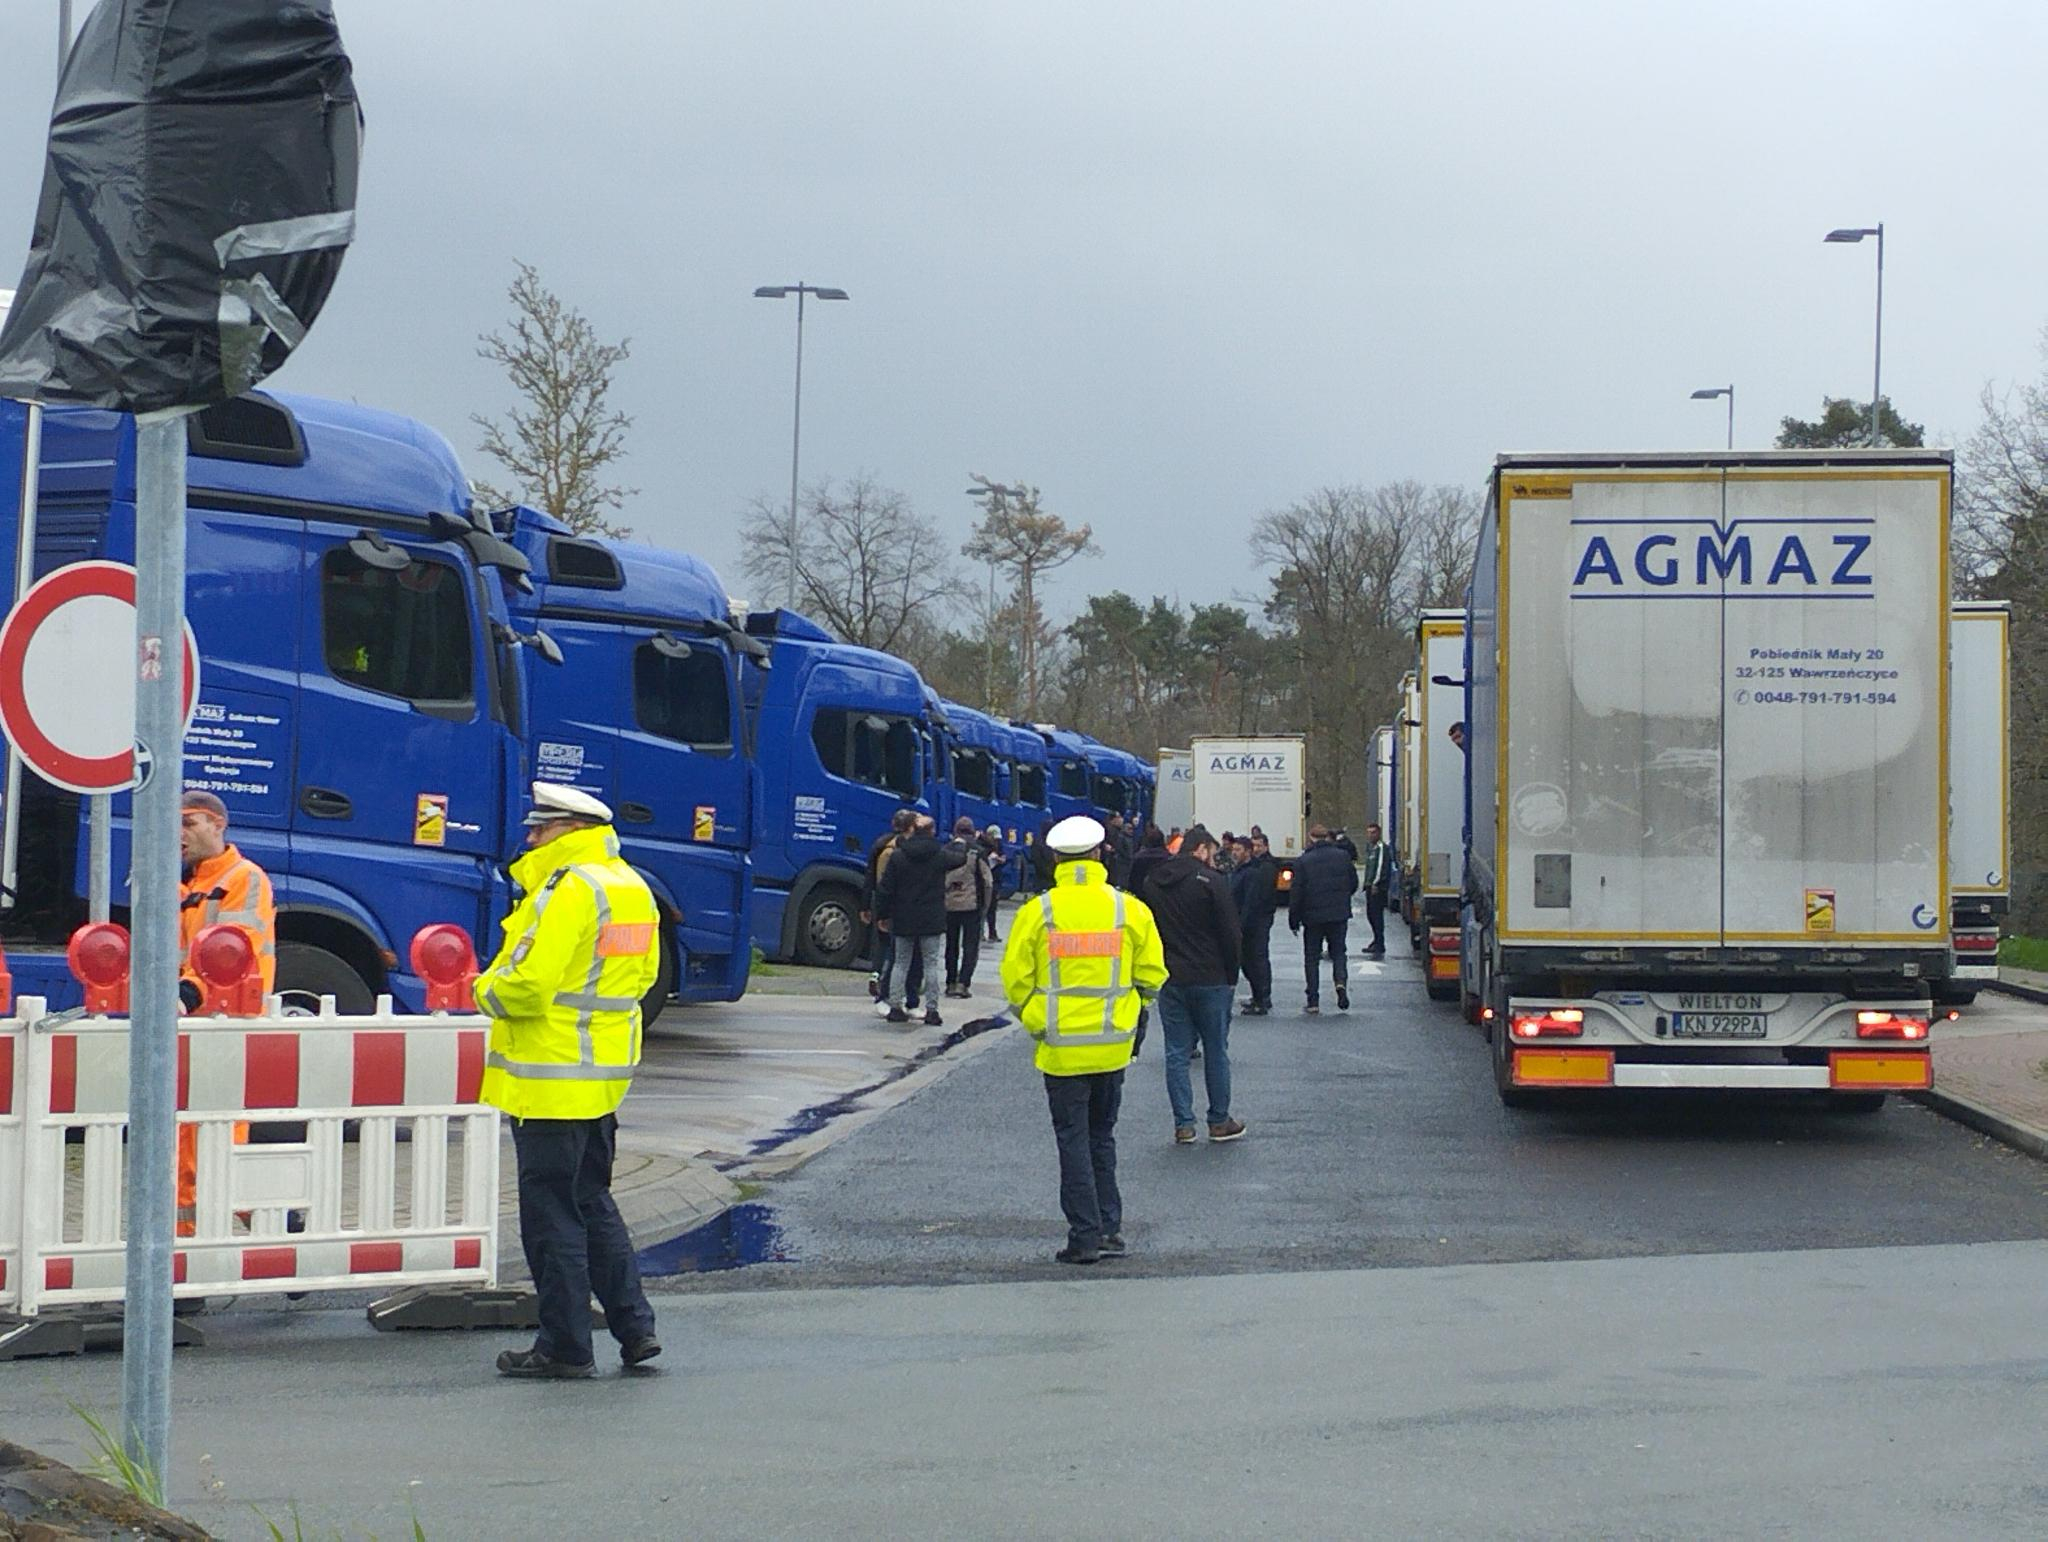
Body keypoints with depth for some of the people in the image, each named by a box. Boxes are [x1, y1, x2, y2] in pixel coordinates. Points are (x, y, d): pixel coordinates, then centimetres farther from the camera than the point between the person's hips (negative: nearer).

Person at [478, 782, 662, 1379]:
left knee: (551, 1214, -1)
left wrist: (488, 992, -4)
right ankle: (634, 1326, 17)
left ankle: (566, 1347, 4)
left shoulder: (570, 888, -18)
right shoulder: (632, 887, 12)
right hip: (605, 1074, 10)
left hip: (553, 1075, -10)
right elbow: (644, 972, 19)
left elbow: (529, 981, -23)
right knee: (593, 1204, 19)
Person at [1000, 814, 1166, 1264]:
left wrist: (1034, 1022, 9)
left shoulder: (1037, 912, -8)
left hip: (1061, 1046, -2)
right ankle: (1110, 1229, 16)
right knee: (1102, 1136, 17)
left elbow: (1015, 978, -5)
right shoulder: (1130, 909, -3)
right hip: (1113, 1045, 2)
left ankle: (1086, 1235, 2)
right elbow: (1152, 974, 3)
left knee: (1073, 1140, 4)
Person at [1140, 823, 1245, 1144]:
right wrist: (1231, 976, 2)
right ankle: (1219, 1121, 13)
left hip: (1169, 981, 4)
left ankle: (1183, 1124, 3)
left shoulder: (1153, 883, 8)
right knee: (1216, 1051, 7)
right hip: (1210, 980, -4)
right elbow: (1231, 933, -10)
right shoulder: (1212, 881, -10)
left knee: (1177, 1052, 6)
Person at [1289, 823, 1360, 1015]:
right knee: (1338, 951, 14)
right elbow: (1354, 884, 8)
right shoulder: (1342, 856, 1)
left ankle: (1313, 1002, 4)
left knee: (1312, 957, 6)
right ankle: (1341, 983, -14)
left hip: (1313, 917, -2)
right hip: (1339, 915, 2)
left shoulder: (1302, 862, -7)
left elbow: (1296, 893, -8)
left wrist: (1293, 920, -1)